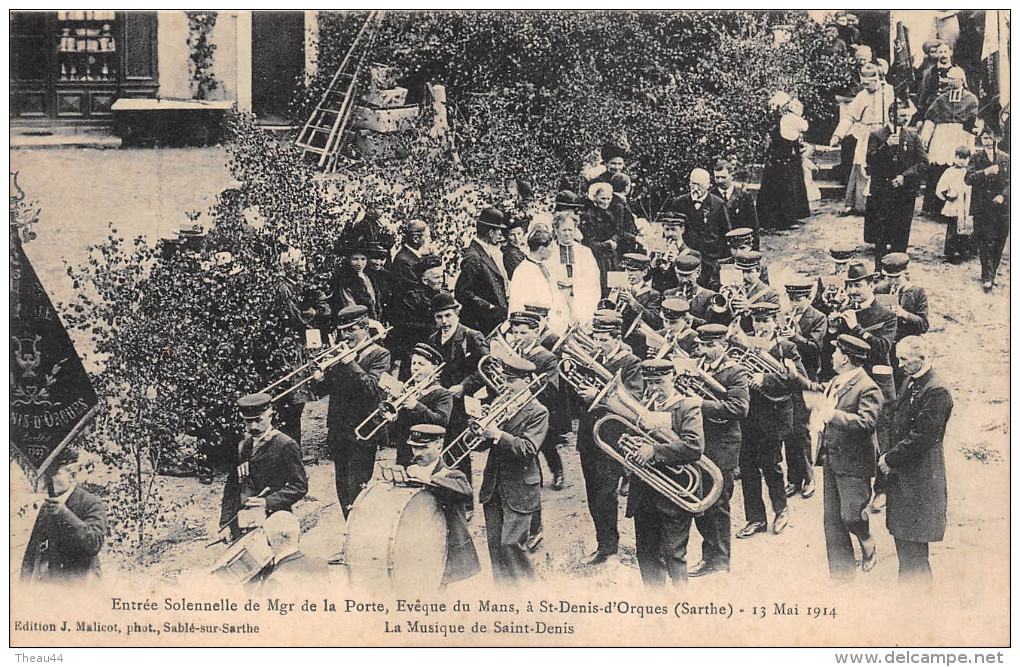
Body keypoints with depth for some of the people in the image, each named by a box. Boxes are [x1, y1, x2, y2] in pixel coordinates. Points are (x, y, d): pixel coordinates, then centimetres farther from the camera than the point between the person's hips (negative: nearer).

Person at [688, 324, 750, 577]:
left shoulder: (735, 372, -8)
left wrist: (702, 404, -23)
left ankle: (720, 559, 12)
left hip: (721, 447, -6)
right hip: (696, 444, 6)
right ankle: (709, 555, 25)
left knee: (717, 505, 1)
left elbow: (740, 407, -19)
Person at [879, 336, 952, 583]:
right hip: (901, 471, 9)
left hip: (919, 476, -9)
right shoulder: (909, 384, 11)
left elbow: (923, 437, -21)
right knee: (901, 534, 16)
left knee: (913, 541, -4)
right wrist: (889, 456, 7)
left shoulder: (937, 391, -18)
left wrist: (891, 459, -14)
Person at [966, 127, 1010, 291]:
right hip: (982, 207, -2)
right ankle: (987, 277, -8)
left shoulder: (1005, 159, 8)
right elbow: (968, 179, -4)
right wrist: (985, 172, -16)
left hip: (1001, 206, 2)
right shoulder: (976, 158, 6)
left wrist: (1003, 195, -9)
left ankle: (992, 273, 16)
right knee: (986, 242, -8)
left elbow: (1010, 181, 7)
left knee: (999, 242, 3)